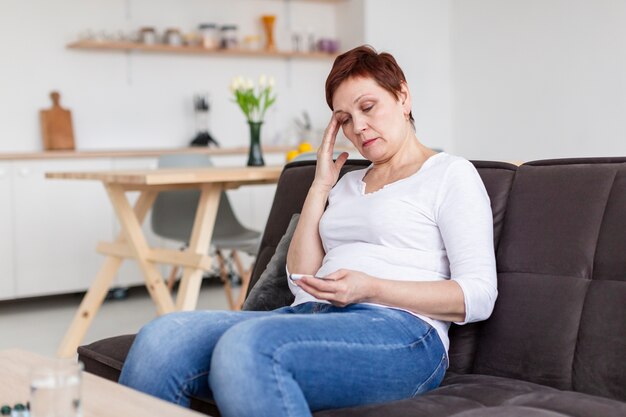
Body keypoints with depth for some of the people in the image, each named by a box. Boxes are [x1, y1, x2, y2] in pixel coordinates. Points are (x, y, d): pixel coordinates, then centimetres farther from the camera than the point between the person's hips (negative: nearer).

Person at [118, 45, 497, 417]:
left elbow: (478, 296, -2)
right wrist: (321, 186, 16)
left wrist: (369, 288, -14)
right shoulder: (348, 183, 28)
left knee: (246, 344, -37)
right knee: (163, 338, -23)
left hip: (400, 333, -6)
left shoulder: (451, 173, 9)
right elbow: (302, 280, 18)